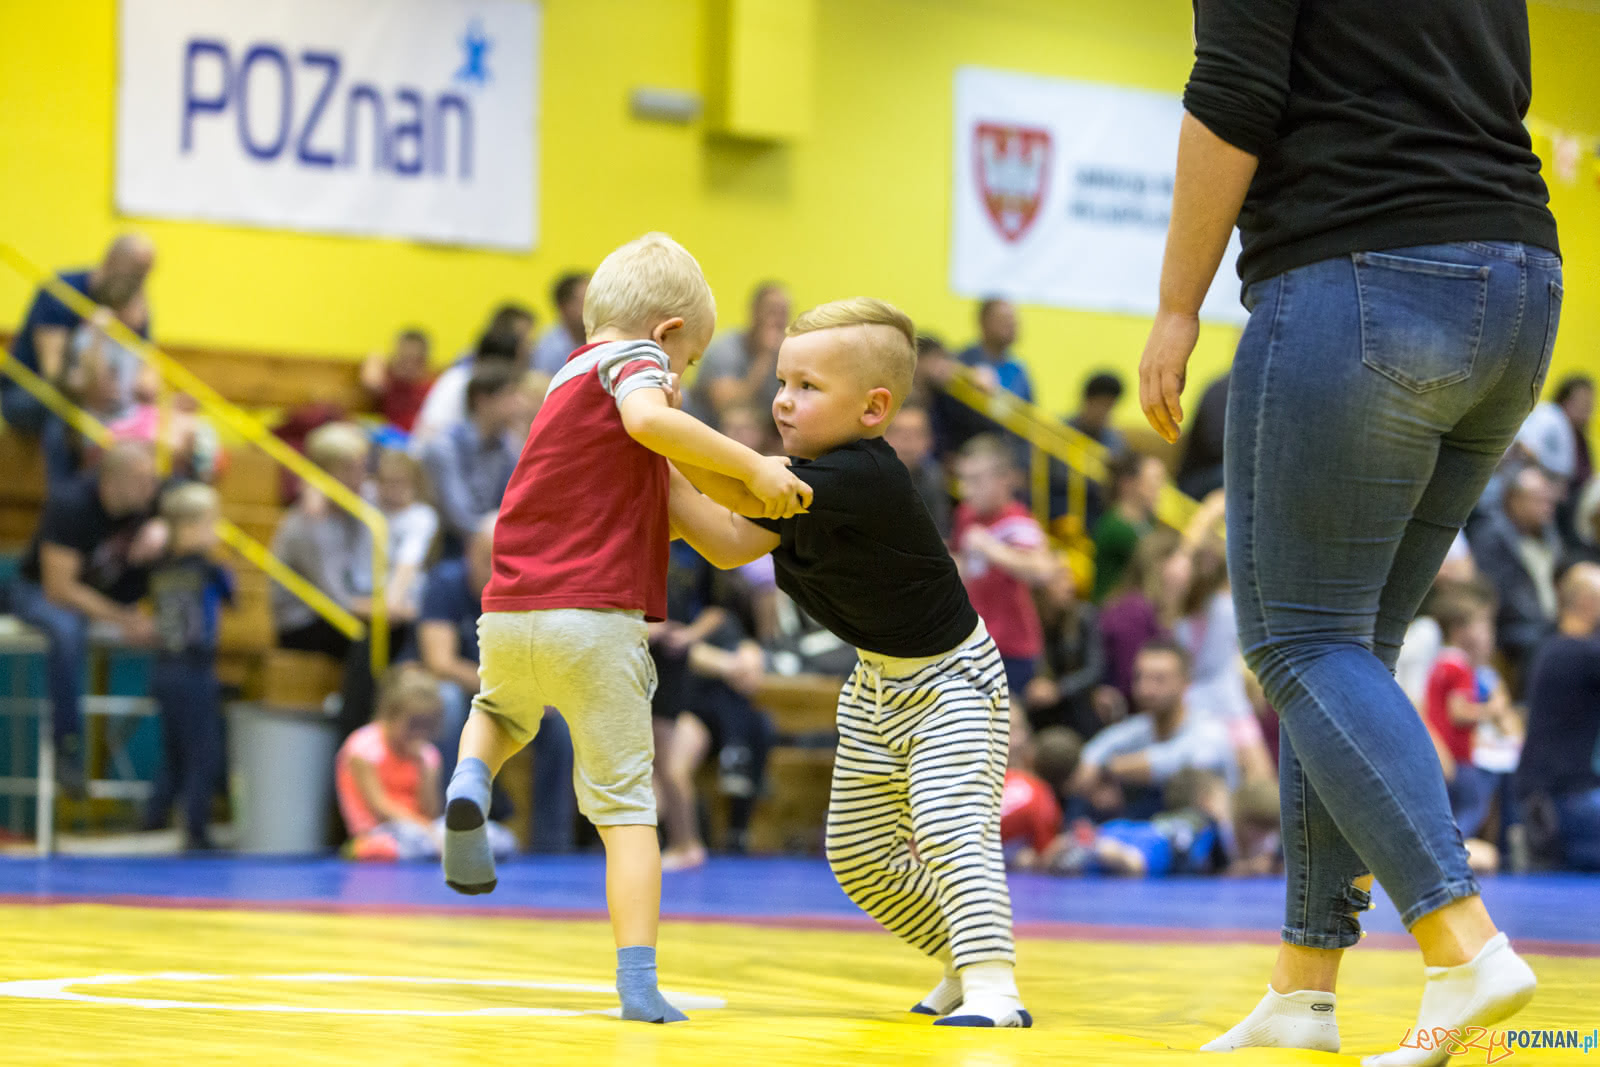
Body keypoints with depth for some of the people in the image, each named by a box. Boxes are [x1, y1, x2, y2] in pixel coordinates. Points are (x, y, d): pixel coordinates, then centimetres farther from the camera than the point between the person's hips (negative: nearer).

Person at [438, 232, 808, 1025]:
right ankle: (639, 982, -8)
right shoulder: (633, 356, 0)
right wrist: (752, 466, -21)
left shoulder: (569, 378, 24)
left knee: (500, 711, 38)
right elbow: (646, 419, -24)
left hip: (507, 612, 6)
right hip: (595, 618, -6)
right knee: (625, 805, 0)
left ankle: (471, 781, 6)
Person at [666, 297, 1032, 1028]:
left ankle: (994, 989, -28)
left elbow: (747, 489, -41)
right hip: (878, 684, 10)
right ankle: (965, 963, 28)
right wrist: (660, 476, -13)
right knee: (860, 854, 13)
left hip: (949, 679, -10)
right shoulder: (805, 479, -4)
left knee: (950, 830, -25)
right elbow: (731, 543, -5)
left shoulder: (865, 476, -33)